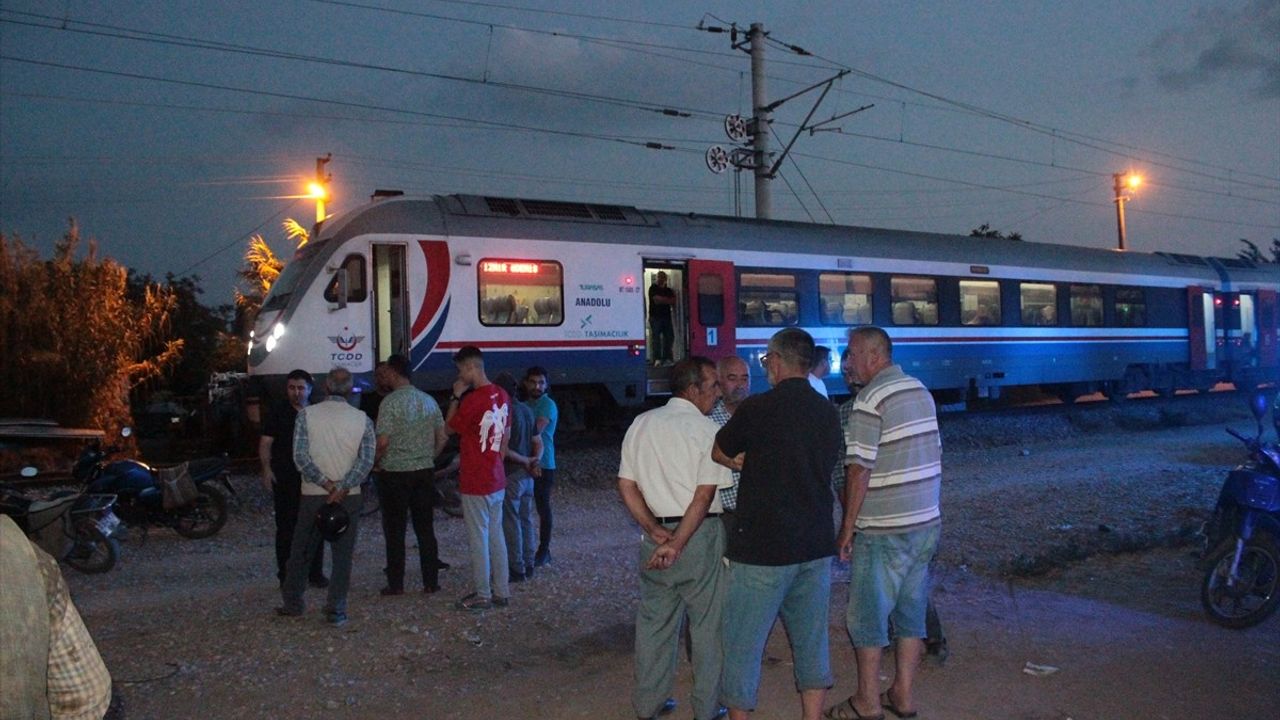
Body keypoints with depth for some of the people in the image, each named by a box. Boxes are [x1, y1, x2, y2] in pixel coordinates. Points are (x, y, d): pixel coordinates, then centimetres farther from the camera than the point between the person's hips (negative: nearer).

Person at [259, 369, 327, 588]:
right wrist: (266, 469, -12)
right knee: (286, 528, 1)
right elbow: (265, 443, 1)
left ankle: (315, 573, 15)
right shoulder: (278, 413, 4)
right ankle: (286, 575, 8)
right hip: (285, 480, -2)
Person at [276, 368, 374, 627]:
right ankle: (336, 611, 7)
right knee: (342, 556, 7)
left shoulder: (307, 414, -3)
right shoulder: (363, 419, -2)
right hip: (349, 498, 0)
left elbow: (301, 457, -10)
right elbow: (367, 460, -10)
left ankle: (292, 603, 26)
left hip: (313, 494, 0)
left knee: (301, 552, 16)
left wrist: (327, 484, -10)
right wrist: (341, 488, -14)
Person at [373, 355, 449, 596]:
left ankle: (396, 584, 10)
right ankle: (431, 582, 12)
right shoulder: (428, 400, 6)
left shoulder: (390, 402, -12)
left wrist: (374, 461, 1)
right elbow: (442, 437, 8)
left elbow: (383, 442, -15)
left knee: (395, 531, 5)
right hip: (424, 472, 5)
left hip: (394, 473, -5)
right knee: (425, 528, 9)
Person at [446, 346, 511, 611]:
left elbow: (449, 428, -5)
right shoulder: (502, 395, 5)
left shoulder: (472, 400, -20)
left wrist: (456, 396, -1)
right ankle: (502, 592, 20)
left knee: (479, 539, 2)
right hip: (497, 480, 8)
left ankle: (482, 595, 10)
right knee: (496, 536, 13)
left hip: (475, 483, -8)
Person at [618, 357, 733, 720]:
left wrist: (655, 531, -1)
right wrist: (677, 544, -17)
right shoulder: (706, 430, -10)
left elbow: (626, 485, 4)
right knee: (708, 626, 10)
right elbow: (705, 495, -18)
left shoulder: (641, 424, 6)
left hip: (654, 536, 5)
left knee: (653, 622, 16)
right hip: (699, 535, -5)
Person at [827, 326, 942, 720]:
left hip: (883, 529, -7)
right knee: (911, 611, 15)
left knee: (867, 614, 6)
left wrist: (847, 527, -11)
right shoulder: (921, 391, 8)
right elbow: (933, 457, 14)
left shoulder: (871, 399, -16)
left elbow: (860, 470, -19)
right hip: (926, 523, 7)